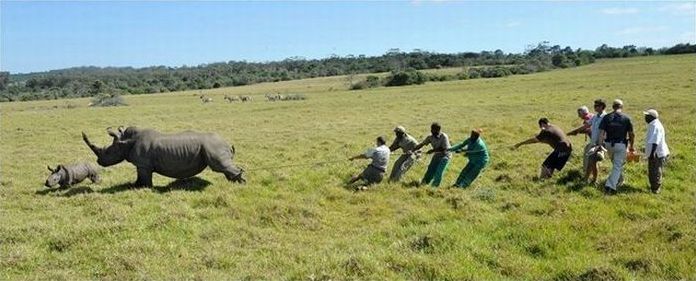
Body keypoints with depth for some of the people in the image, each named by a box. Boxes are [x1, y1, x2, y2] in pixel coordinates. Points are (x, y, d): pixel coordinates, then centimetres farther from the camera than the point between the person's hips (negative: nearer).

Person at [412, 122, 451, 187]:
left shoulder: (444, 137, -26)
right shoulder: (431, 137, -10)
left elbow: (444, 149, -27)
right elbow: (422, 144, -6)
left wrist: (433, 150, -28)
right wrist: (413, 150, -15)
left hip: (445, 155, -5)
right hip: (437, 155, 5)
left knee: (439, 172, -14)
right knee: (430, 170, 2)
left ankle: (434, 186, -3)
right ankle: (424, 183, 12)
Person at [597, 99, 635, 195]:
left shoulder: (606, 117, -1)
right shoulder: (626, 118, -3)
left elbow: (601, 132, -7)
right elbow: (631, 134, 0)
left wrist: (600, 145, -6)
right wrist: (631, 146, 13)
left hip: (609, 144, 3)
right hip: (620, 145, -3)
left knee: (616, 164, 24)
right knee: (617, 166, -1)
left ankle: (620, 181, 40)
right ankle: (610, 186, -12)